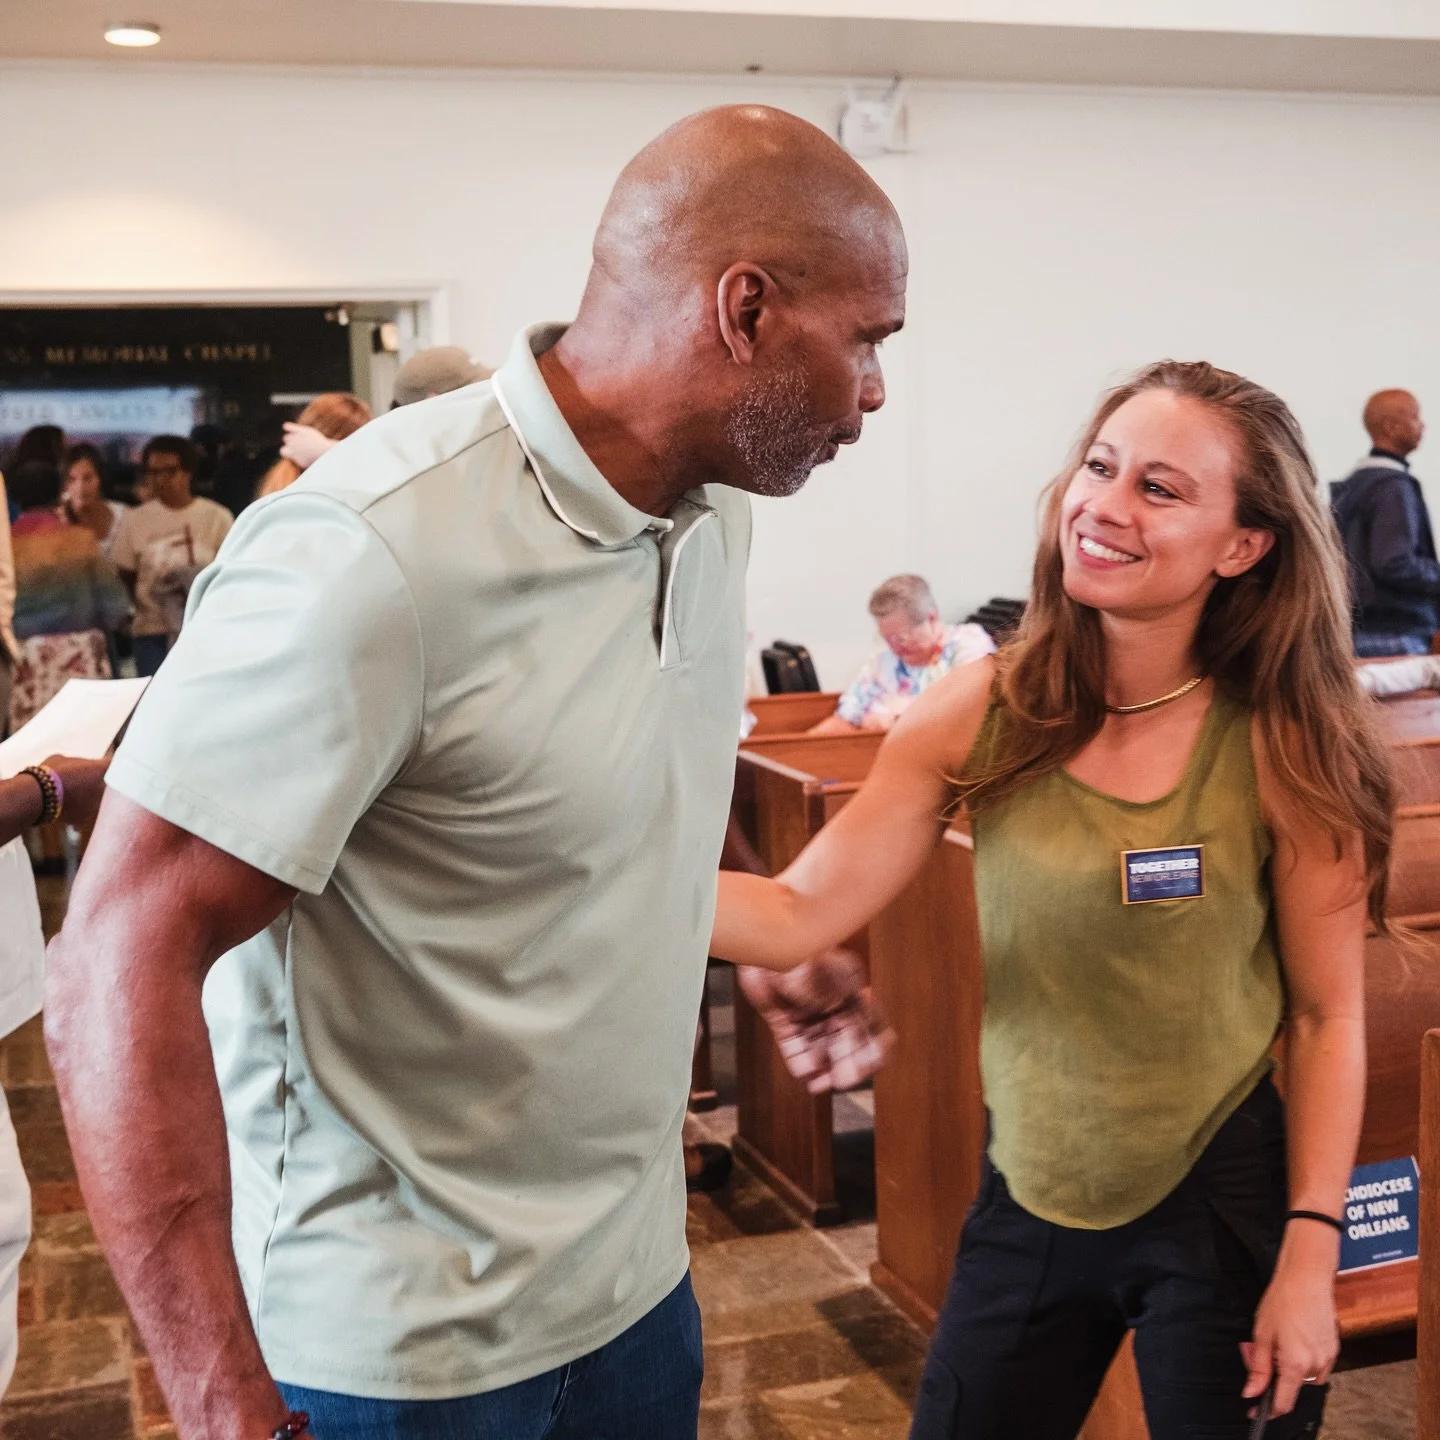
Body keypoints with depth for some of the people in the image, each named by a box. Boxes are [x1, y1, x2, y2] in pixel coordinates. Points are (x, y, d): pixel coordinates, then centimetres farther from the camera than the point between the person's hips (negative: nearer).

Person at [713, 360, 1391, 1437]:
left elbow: (1329, 1015, -7)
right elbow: (796, 917, -13)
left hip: (1222, 1208, -2)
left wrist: (1310, 1257, -10)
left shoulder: (1285, 750, -13)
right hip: (1028, 1200, 3)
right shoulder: (984, 714, -9)